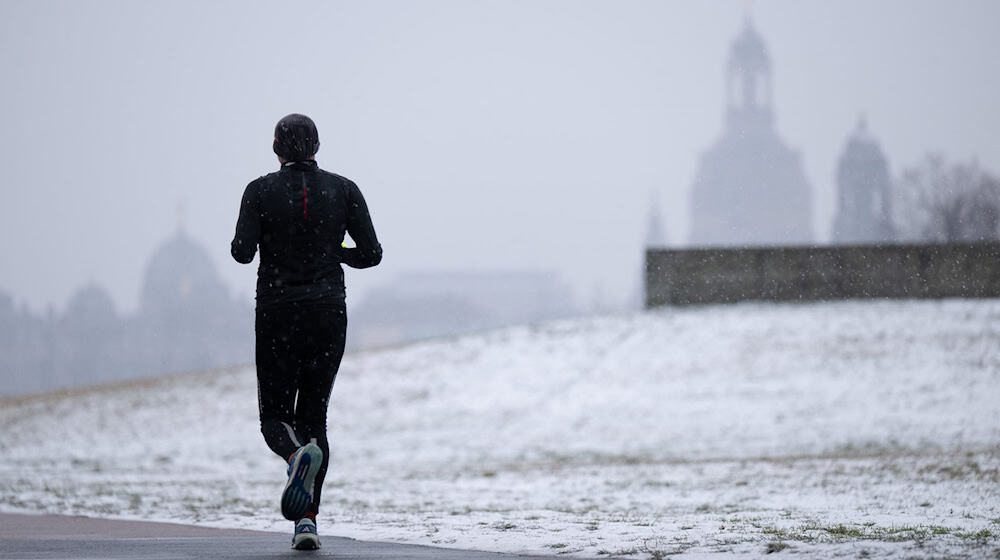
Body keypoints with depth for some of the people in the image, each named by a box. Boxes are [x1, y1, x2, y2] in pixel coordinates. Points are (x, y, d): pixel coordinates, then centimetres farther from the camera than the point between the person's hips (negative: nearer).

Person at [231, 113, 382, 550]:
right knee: (314, 415, 11)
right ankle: (307, 520, -2)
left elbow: (243, 252, -12)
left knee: (275, 416, 8)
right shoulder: (343, 190, 2)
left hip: (278, 316, -2)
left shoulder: (260, 191, -3)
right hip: (328, 313, 2)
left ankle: (298, 453, -30)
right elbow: (371, 254, -2)